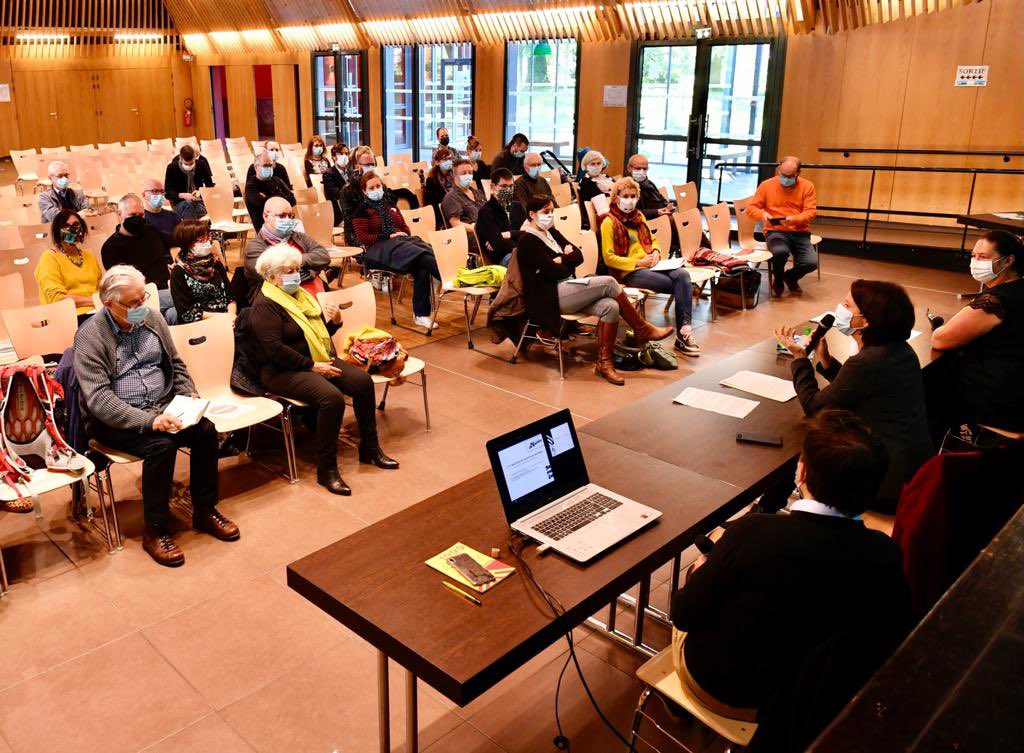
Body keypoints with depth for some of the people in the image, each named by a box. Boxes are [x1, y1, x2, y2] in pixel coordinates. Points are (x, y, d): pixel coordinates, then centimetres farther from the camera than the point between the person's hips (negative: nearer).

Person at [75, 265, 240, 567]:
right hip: (115, 420, -5)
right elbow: (98, 398, -20)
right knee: (161, 444, -32)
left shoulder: (152, 319, 5)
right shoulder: (89, 336, -12)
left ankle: (205, 510, -2)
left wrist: (190, 398, -4)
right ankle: (155, 530, -15)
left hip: (162, 408, 5)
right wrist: (148, 421, -31)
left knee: (205, 429, -20)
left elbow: (176, 366, 15)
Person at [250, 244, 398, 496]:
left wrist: (334, 321, -1)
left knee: (363, 381, -13)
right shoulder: (264, 305, -11)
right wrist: (312, 366, -22)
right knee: (332, 397, -32)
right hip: (282, 371, -8)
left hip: (317, 361, 8)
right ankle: (326, 469, -21)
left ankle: (370, 448, 0)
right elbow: (275, 350, -21)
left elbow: (321, 333, 21)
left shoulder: (300, 294, 15)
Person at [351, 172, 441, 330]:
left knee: (426, 260, -31)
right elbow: (362, 237, -4)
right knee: (420, 255, -34)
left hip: (401, 240, 5)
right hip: (378, 248, -5)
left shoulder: (390, 206, 27)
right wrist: (389, 236, -10)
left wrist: (404, 234, 3)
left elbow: (404, 226, 29)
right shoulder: (362, 211, 7)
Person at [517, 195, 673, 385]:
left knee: (610, 306, -20)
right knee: (608, 282, -20)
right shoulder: (528, 241, -8)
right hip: (549, 298, -8)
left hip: (566, 289, 8)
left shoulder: (551, 232, 18)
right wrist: (568, 263, 2)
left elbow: (579, 256, 11)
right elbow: (554, 271, -17)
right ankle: (641, 329, -6)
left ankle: (604, 362, -16)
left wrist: (562, 260, -9)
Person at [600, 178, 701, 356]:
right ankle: (683, 332, -17)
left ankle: (684, 330, -32)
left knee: (683, 275, -25)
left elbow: (652, 240, 28)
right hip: (628, 272, -6)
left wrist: (656, 252, 4)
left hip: (649, 266, 6)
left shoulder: (639, 216, 20)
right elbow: (608, 258, -10)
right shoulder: (609, 222, -3)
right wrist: (638, 262, -16)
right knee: (681, 285, -23)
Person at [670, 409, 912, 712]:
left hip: (721, 685, -3)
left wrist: (702, 572, -1)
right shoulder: (885, 555, -23)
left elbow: (683, 615, -22)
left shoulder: (753, 532, -34)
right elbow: (892, 638, -6)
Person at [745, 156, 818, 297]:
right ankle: (778, 280, -1)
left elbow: (810, 212, -5)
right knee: (780, 252, -37)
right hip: (775, 231, -1)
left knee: (811, 262, -22)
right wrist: (762, 215, -20)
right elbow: (751, 208, 3)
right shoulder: (766, 185, 3)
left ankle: (791, 277, 17)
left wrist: (794, 219, -25)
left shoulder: (807, 186, 3)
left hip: (799, 232, 2)